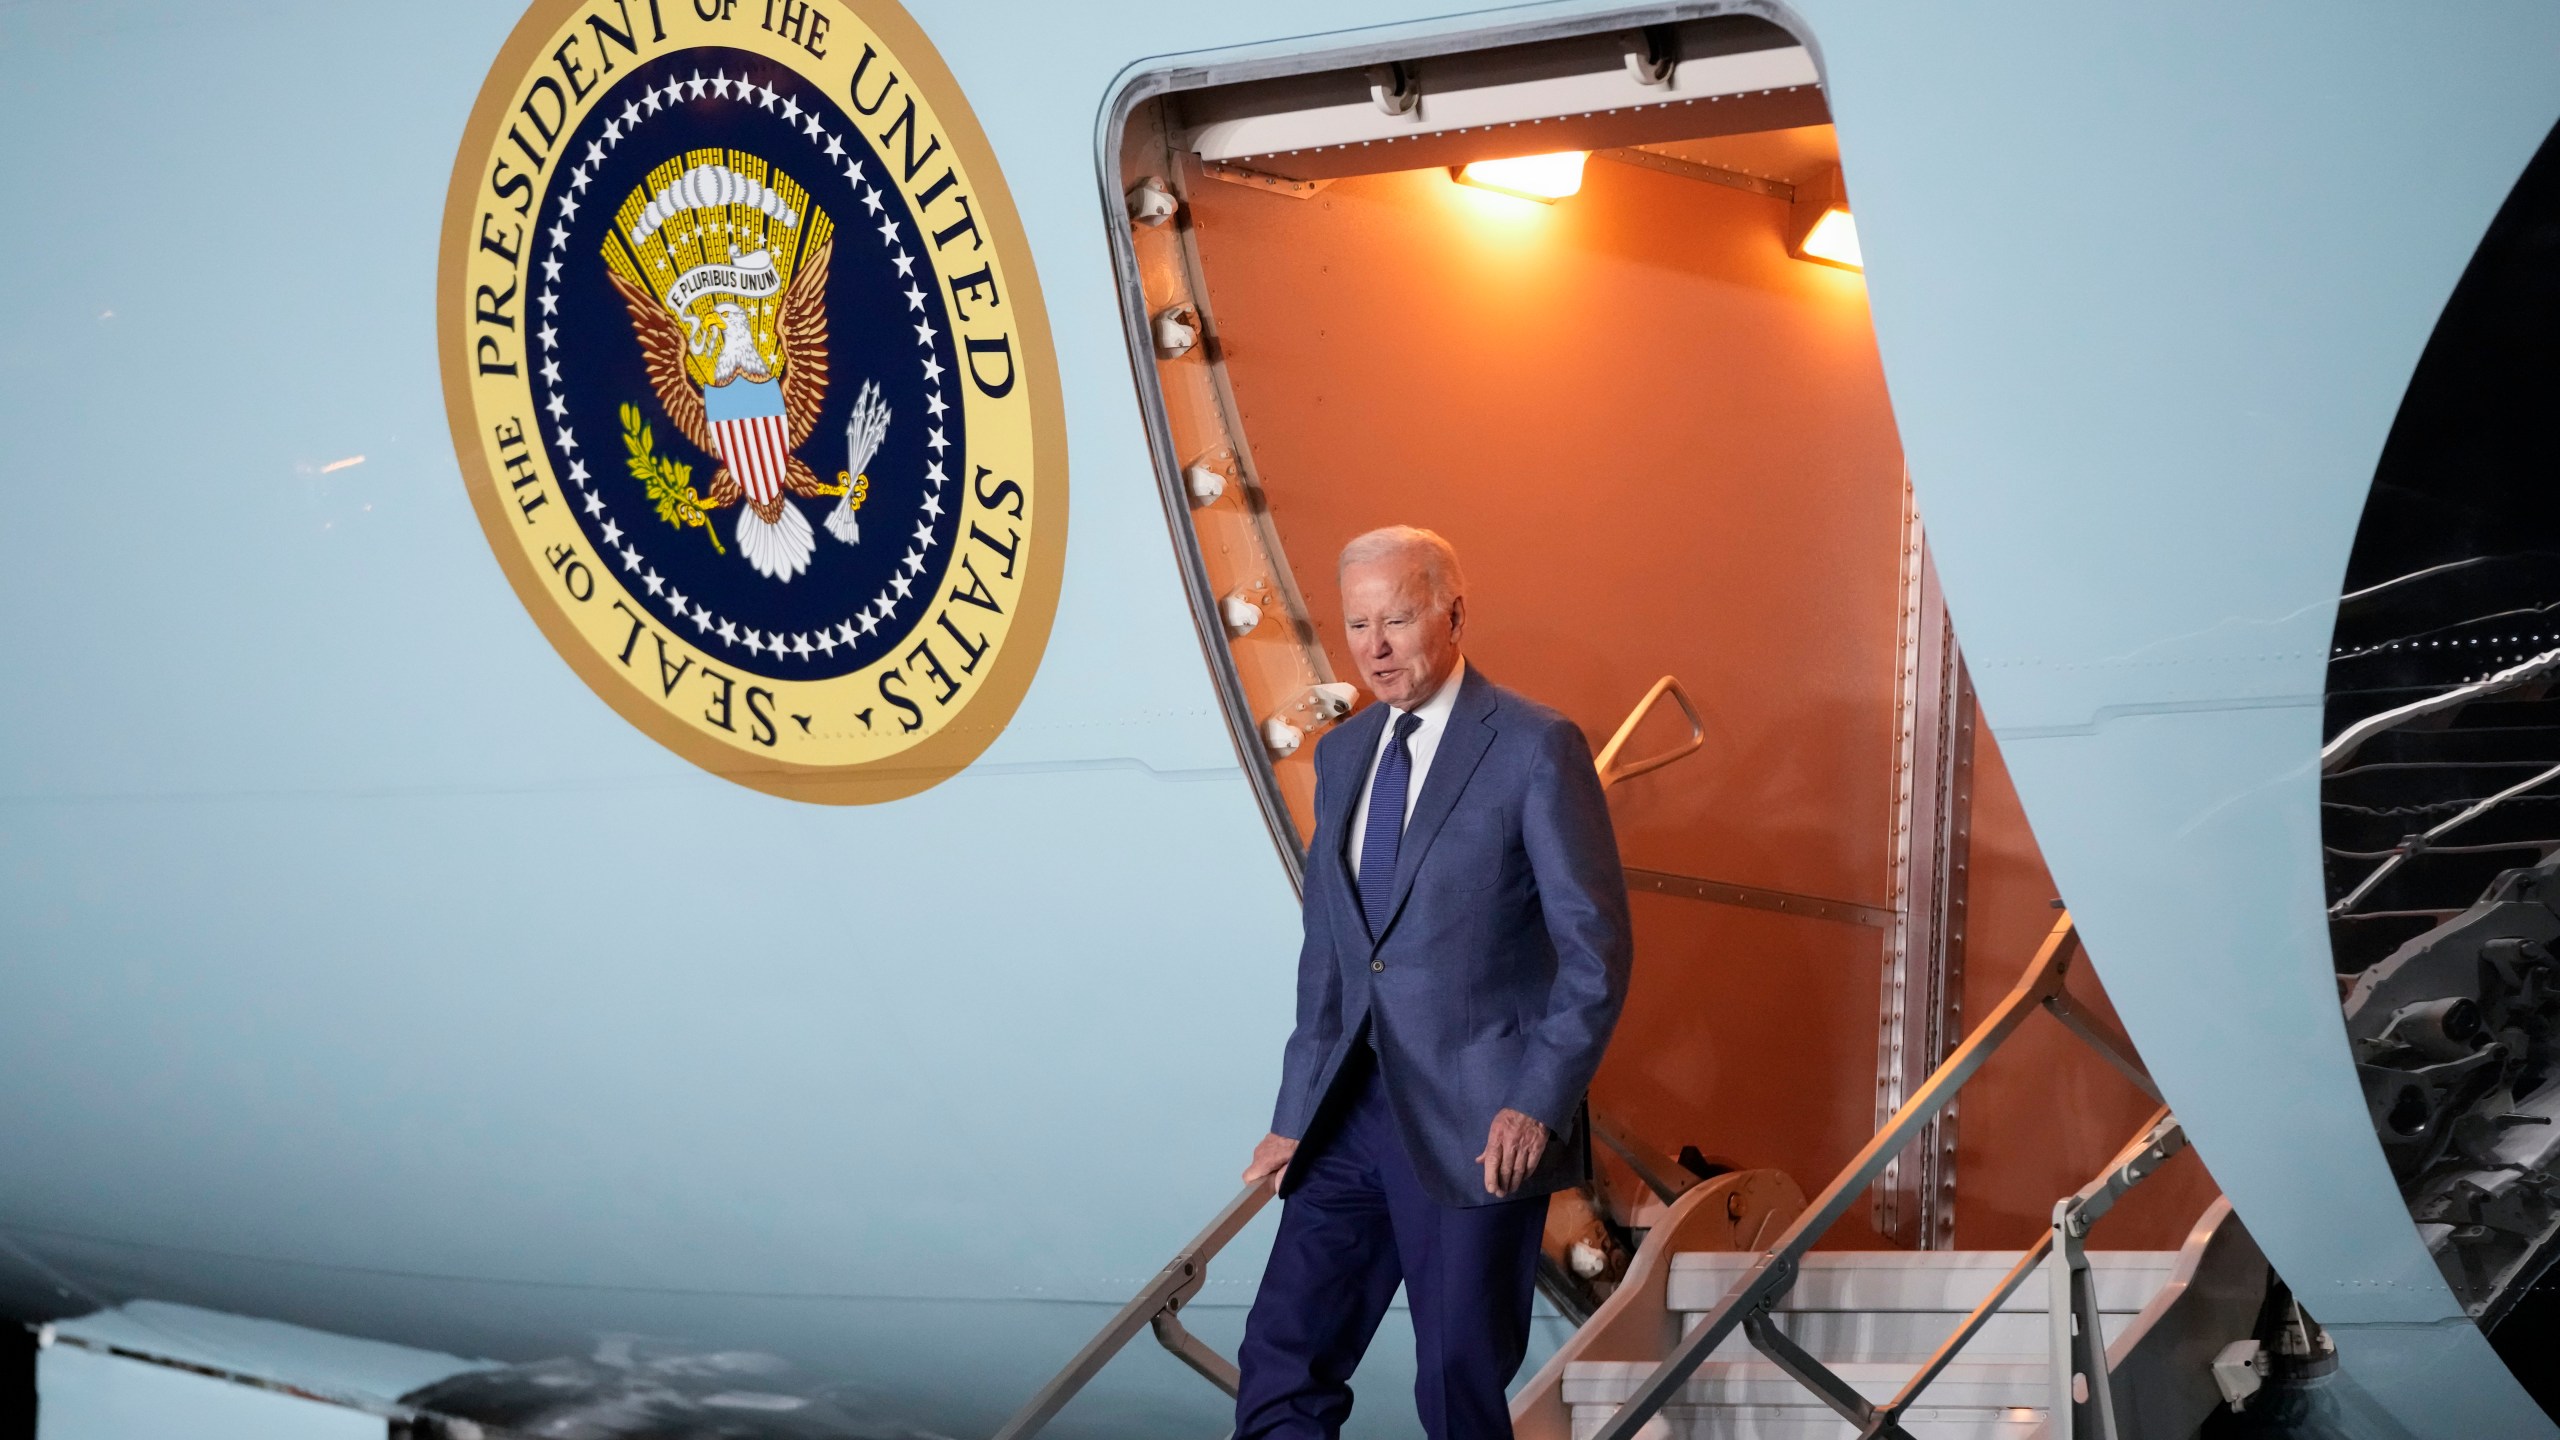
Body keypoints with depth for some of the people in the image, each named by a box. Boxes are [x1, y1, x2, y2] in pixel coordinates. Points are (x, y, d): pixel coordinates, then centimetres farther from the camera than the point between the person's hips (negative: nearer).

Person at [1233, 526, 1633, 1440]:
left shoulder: (1537, 748, -7)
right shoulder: (1343, 754, 13)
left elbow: (1596, 948, -9)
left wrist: (1541, 1103, -17)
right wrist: (1296, 1115, 14)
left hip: (1477, 1122, -6)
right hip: (1351, 1114, 6)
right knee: (1281, 1366, 1)